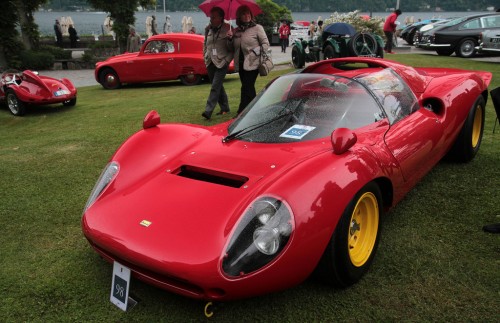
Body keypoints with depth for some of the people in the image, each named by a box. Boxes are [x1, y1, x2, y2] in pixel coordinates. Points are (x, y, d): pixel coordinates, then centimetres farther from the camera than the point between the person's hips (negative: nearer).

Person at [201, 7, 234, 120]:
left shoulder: (227, 29, -9)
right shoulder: (208, 28, 7)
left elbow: (233, 48, -7)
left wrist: (227, 60, -14)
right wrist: (205, 56, 11)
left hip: (221, 63, -6)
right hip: (210, 62, 6)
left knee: (215, 87, -11)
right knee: (218, 86, 14)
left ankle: (208, 111, -15)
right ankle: (225, 108, 27)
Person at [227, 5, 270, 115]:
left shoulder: (257, 28, -2)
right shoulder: (236, 31, 11)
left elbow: (266, 44, -1)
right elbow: (232, 48, 15)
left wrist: (255, 52, -14)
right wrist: (230, 38, -3)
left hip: (252, 64, -6)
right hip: (240, 64, 6)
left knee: (246, 89, -11)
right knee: (248, 88, 14)